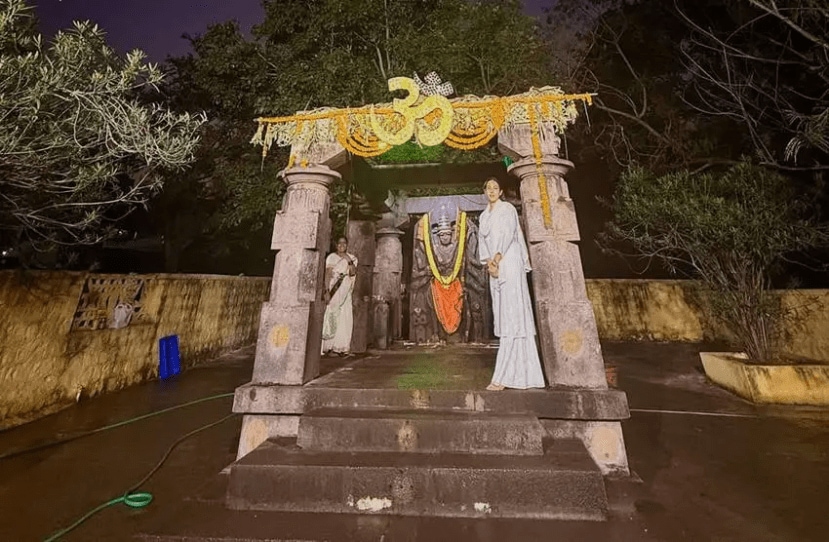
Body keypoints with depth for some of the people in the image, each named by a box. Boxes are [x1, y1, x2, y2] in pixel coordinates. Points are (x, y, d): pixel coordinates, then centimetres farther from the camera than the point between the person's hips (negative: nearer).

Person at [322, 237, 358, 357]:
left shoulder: (352, 258, 12)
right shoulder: (331, 257, 4)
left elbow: (353, 273, -2)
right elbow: (327, 274, -4)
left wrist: (349, 261, -15)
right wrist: (327, 291, -14)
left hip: (345, 292, 3)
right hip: (333, 290, -3)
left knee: (345, 318, -1)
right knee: (330, 316, -6)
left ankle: (341, 347, 4)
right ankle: (327, 346, -1)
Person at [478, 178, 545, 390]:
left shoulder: (508, 208, 5)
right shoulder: (484, 215, 21)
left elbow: (508, 234, -8)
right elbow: (483, 241, 11)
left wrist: (497, 258, -15)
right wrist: (489, 262, -6)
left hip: (509, 263, -6)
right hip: (495, 267, 7)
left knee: (512, 314, -11)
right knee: (503, 315, 2)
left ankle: (503, 376, -14)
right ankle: (520, 373, 7)